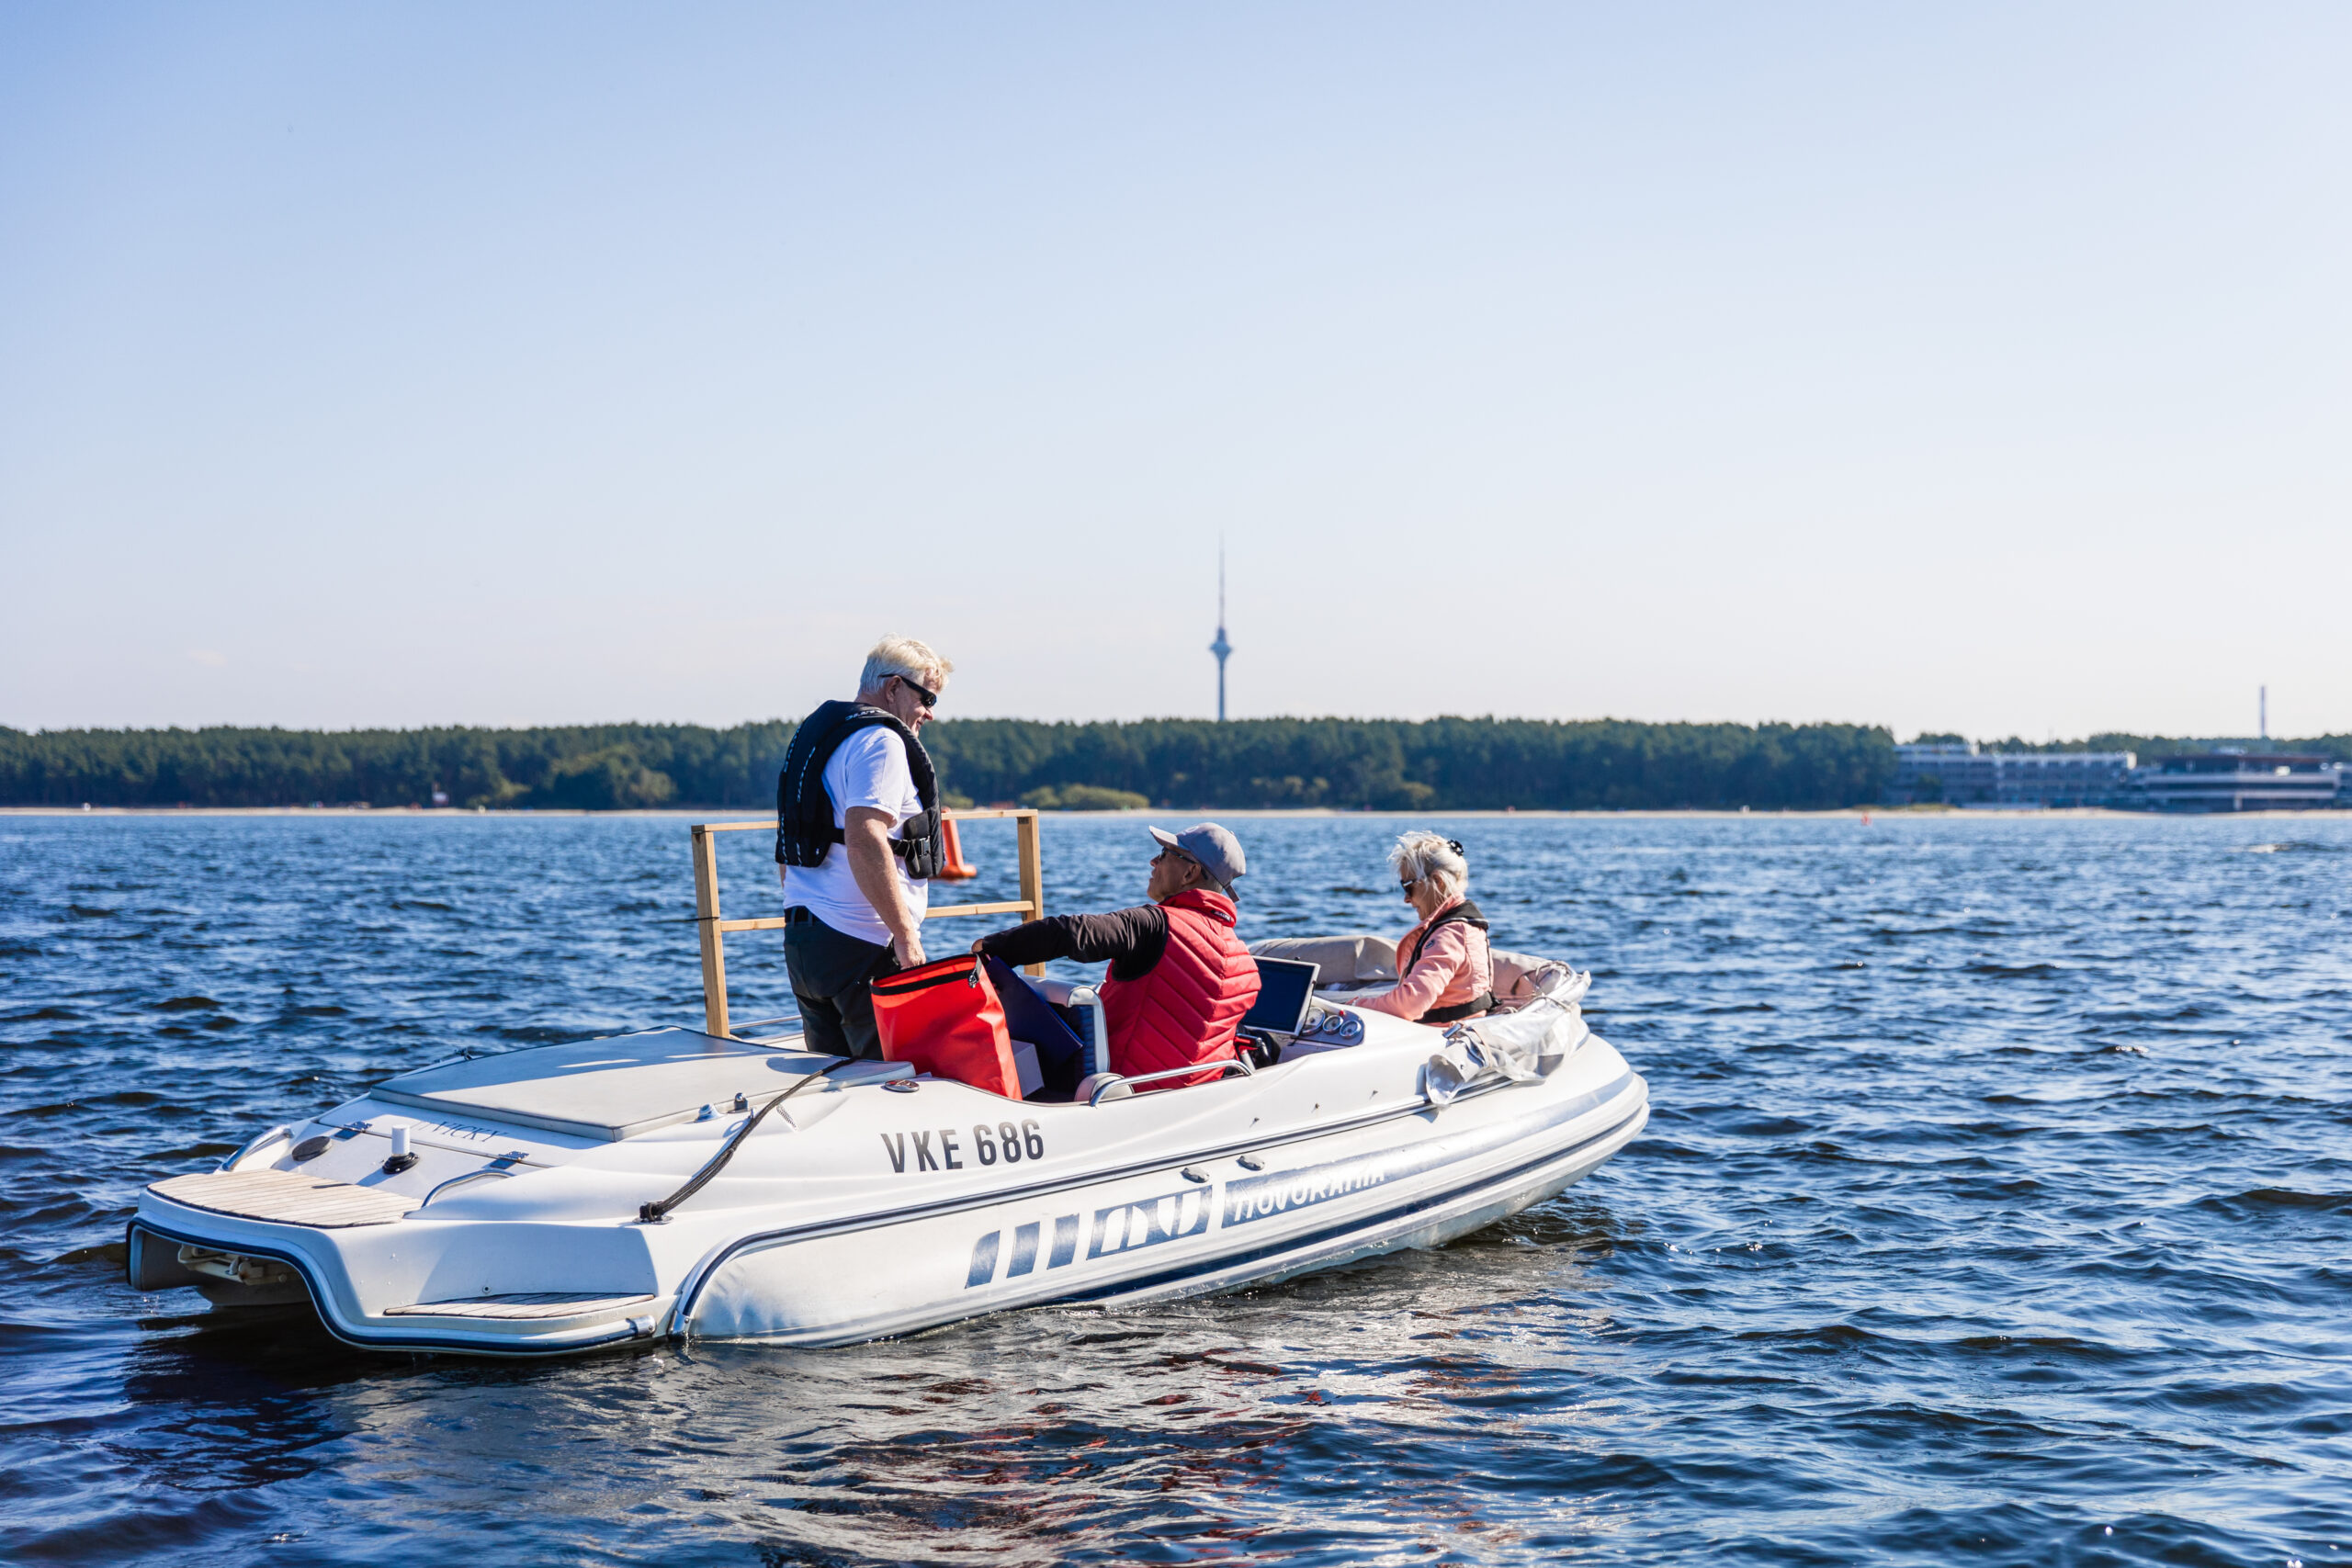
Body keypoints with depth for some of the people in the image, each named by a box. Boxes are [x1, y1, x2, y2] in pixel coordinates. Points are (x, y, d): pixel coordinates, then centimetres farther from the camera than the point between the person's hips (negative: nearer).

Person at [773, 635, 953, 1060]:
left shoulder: (812, 735, 20)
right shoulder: (880, 740, -10)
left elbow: (787, 851, 24)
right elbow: (865, 841, -24)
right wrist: (906, 935, -22)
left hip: (800, 939, 9)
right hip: (862, 944, -9)